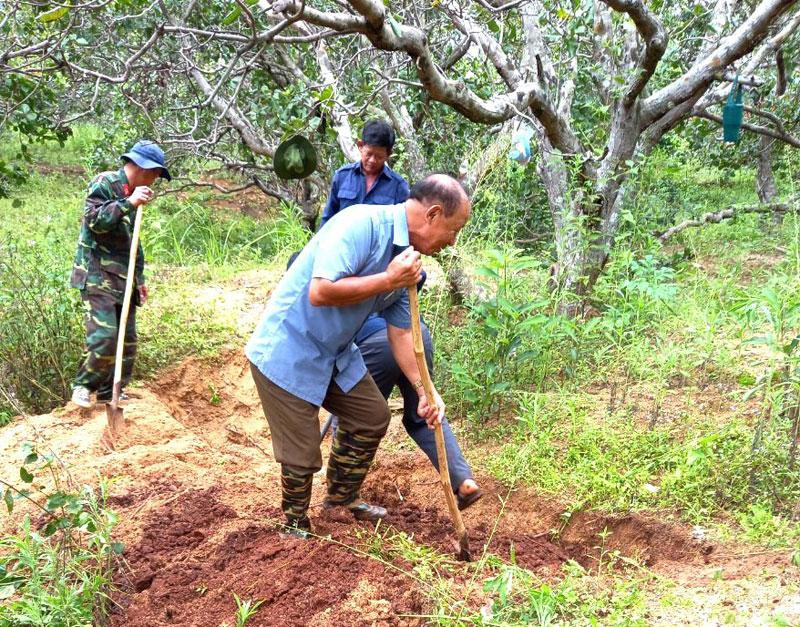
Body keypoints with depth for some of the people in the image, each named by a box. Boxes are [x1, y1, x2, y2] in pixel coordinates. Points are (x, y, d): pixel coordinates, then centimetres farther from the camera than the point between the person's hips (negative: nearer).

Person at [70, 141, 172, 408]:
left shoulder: (132, 195, 18)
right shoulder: (104, 183, -6)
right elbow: (94, 221, -18)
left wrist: (139, 277, 22)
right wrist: (129, 203, -24)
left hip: (123, 279, 9)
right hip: (97, 276, -9)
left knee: (127, 340, 6)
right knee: (104, 337, -17)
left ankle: (111, 393, 16)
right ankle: (83, 385, 3)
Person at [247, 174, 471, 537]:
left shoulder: (407, 260, 3)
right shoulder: (361, 224, -26)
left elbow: (400, 332, 9)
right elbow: (320, 292, -36)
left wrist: (425, 390, 4)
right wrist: (388, 279, -29)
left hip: (335, 355, 9)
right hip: (288, 353, -9)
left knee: (373, 417, 17)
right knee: (303, 454, -1)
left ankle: (341, 499, 37)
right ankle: (295, 526, 25)